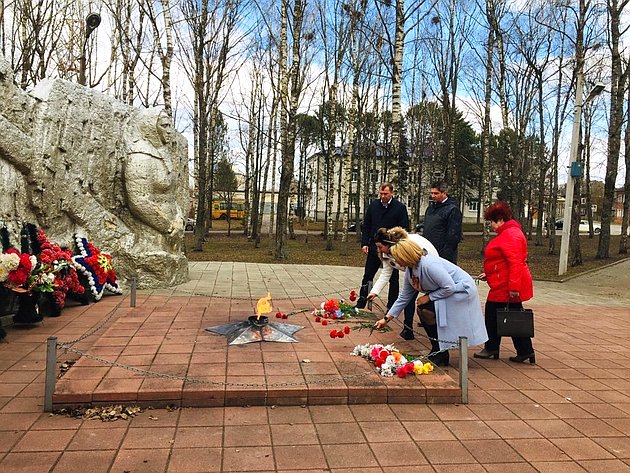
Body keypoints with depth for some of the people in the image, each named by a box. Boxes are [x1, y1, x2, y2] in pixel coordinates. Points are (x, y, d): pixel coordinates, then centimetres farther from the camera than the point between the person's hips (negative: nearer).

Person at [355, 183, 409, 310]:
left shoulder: (400, 207, -8)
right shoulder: (373, 205, 4)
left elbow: (404, 229, -7)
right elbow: (366, 226, 9)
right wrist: (364, 243, 0)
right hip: (374, 248, 3)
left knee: (393, 279, 8)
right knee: (367, 276, 9)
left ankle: (392, 307, 20)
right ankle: (361, 303, 20)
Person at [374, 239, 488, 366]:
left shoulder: (429, 265, -30)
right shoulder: (410, 272, 0)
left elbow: (450, 287, -28)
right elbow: (404, 297, 9)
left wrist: (429, 297, -20)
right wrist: (387, 318, 9)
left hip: (462, 290, -9)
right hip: (447, 291, 9)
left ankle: (440, 356, -4)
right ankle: (437, 352, 11)